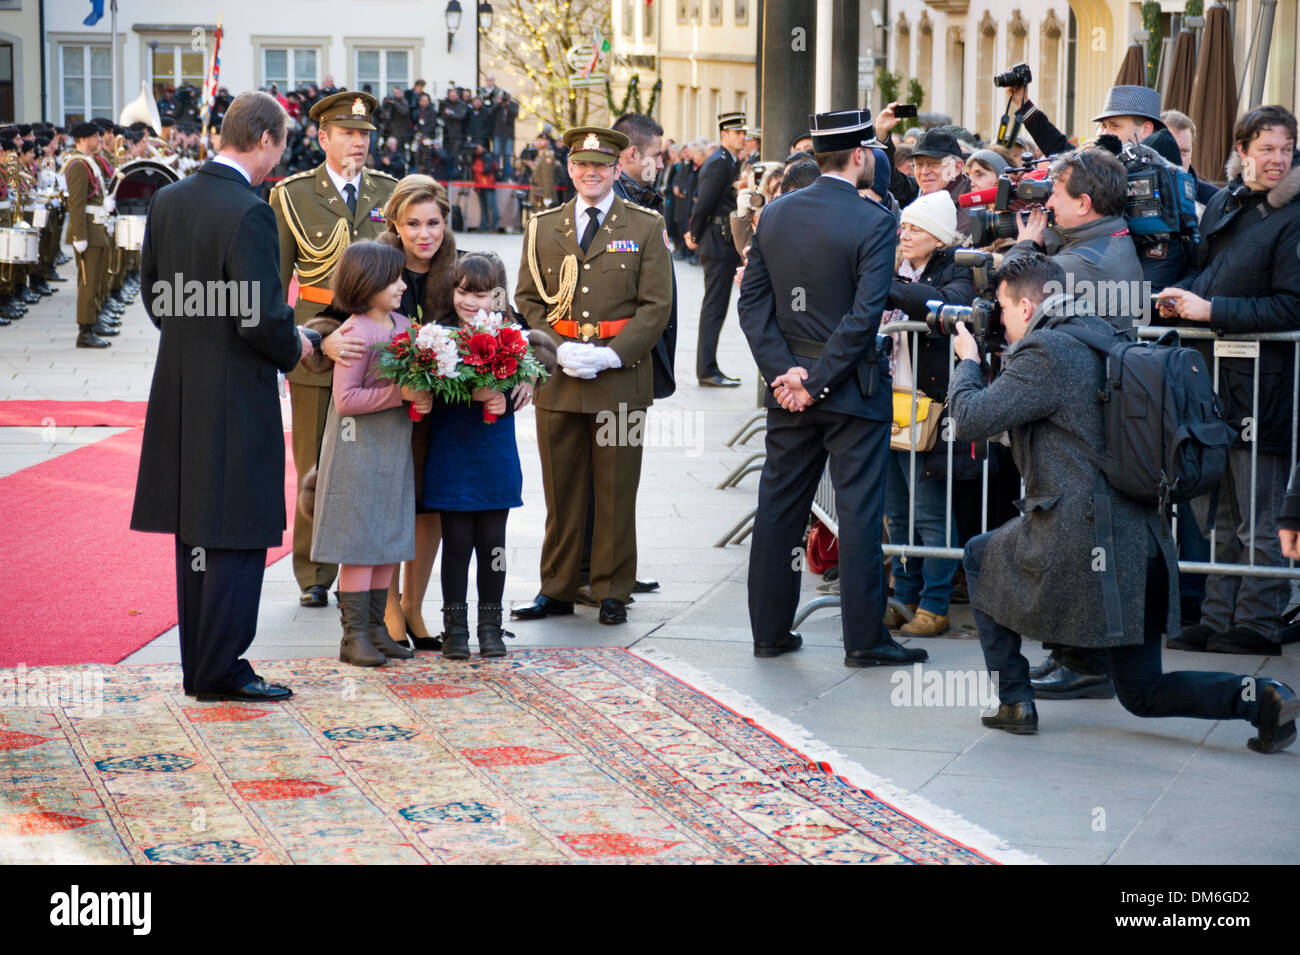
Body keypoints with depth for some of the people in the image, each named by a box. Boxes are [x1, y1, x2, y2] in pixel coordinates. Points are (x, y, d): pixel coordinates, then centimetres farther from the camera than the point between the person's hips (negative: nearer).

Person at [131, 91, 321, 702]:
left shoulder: (168, 201, 6)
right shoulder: (249, 213, -19)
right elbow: (263, 317, -21)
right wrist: (294, 348, -2)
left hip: (181, 392, 8)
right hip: (236, 398, -8)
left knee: (196, 534, 14)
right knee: (239, 536, 0)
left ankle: (200, 668, 20)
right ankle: (220, 671, 2)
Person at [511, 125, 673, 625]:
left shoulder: (646, 227, 4)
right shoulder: (543, 227, 11)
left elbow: (656, 305, -1)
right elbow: (527, 299, 10)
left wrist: (612, 355, -12)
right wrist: (558, 349, -7)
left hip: (621, 378, -2)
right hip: (557, 377, 2)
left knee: (617, 491, 2)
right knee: (561, 489, 5)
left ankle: (613, 592, 11)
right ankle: (557, 589, 13)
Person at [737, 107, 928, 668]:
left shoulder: (774, 215, 3)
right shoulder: (873, 222, -13)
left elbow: (753, 301, 0)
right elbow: (864, 316, -19)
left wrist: (784, 371, -4)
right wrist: (818, 384, -15)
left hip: (788, 388, 5)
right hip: (854, 390, -5)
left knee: (779, 508, 11)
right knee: (859, 511, 1)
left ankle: (770, 630, 17)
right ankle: (864, 638, 5)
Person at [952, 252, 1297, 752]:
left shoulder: (1044, 352, -12)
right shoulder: (1102, 334, 15)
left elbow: (971, 419, -11)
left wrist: (968, 361, 7)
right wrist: (1002, 356, 28)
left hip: (1080, 542, -8)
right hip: (1144, 541, 8)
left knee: (979, 557, 22)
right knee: (1142, 693, 16)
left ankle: (1014, 700, 19)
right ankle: (1260, 697, -7)